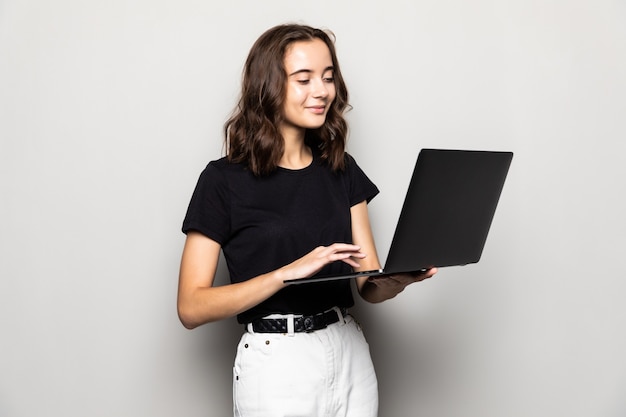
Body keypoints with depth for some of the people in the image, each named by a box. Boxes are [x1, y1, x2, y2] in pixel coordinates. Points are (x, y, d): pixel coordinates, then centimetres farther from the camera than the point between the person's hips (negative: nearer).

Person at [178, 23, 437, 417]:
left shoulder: (343, 170, 6)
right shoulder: (225, 180, -8)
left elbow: (369, 284, 5)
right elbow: (191, 307, -13)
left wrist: (400, 277, -18)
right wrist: (288, 272, -24)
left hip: (351, 354, 5)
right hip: (276, 360, -4)